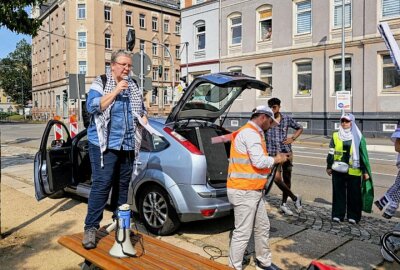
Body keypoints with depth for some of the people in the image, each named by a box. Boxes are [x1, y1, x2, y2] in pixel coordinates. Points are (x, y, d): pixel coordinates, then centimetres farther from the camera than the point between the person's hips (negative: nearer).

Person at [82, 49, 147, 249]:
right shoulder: (101, 83, -1)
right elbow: (92, 106, -16)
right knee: (101, 185, -9)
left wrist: (143, 117, 1)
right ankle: (91, 228, 1)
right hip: (104, 144, -5)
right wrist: (116, 91, -19)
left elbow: (141, 110, 24)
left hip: (127, 145, 6)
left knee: (123, 186, 11)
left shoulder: (133, 87, 14)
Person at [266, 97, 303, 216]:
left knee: (287, 178, 10)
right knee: (277, 178, -17)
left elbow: (299, 128, 17)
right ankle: (295, 198, 6)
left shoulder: (286, 118, 4)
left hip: (286, 152, 3)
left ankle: (284, 203, 28)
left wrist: (292, 138, 2)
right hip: (273, 153, -3)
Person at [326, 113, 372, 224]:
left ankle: (353, 216, 18)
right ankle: (337, 215, 17)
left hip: (353, 171, -1)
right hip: (338, 170, 2)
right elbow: (331, 152, 11)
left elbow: (363, 155, 2)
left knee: (354, 194, 6)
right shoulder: (336, 136, 6)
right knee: (338, 193, 7)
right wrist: (329, 166, 10)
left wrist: (365, 171, 1)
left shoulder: (358, 137, 1)